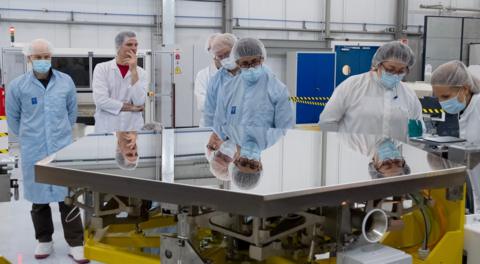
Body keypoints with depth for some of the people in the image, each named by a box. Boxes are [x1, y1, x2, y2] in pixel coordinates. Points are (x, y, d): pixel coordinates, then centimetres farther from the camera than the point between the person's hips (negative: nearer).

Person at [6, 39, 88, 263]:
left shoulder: (66, 82, 0)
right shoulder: (17, 85, -4)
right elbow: (13, 118, 7)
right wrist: (29, 137, 13)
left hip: (63, 147, 0)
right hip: (33, 151, 0)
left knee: (67, 195, 2)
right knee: (38, 196, 12)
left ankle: (75, 244, 10)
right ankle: (44, 241, 27)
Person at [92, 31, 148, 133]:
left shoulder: (140, 72, 4)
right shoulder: (102, 68, -2)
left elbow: (139, 102, -10)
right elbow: (100, 100, -13)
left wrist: (133, 70, -12)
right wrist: (131, 107, -8)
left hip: (133, 129, 2)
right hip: (106, 129, -2)